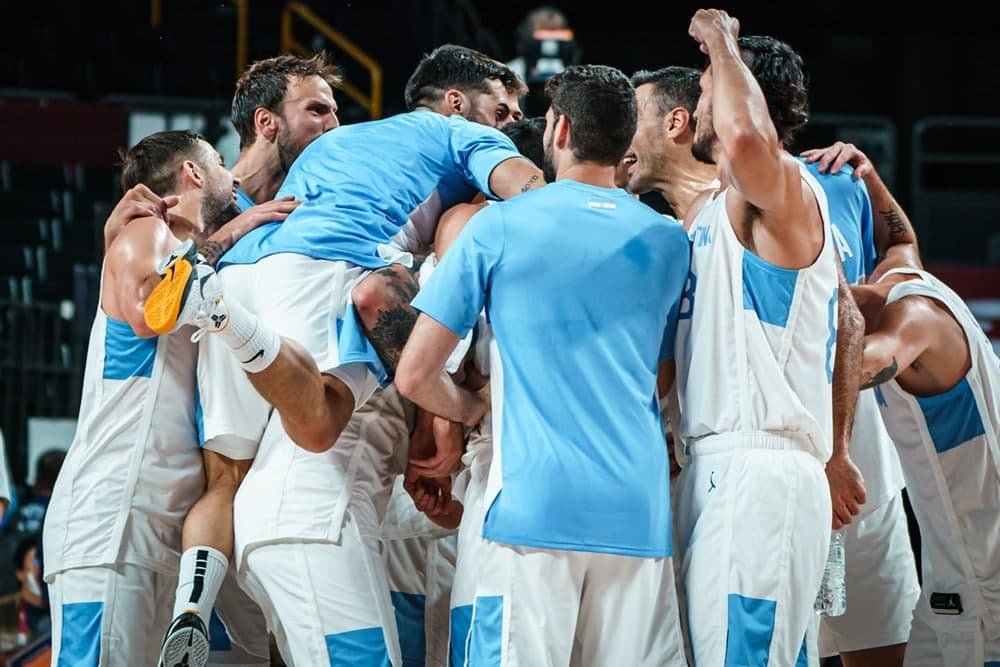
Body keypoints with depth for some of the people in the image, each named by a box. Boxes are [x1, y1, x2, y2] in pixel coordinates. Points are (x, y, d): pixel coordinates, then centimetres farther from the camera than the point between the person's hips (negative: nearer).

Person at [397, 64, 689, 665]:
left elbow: (415, 376, 0)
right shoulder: (669, 242, 11)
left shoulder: (499, 227, 1)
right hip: (639, 513, 3)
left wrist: (473, 407, 20)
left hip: (535, 503, -3)